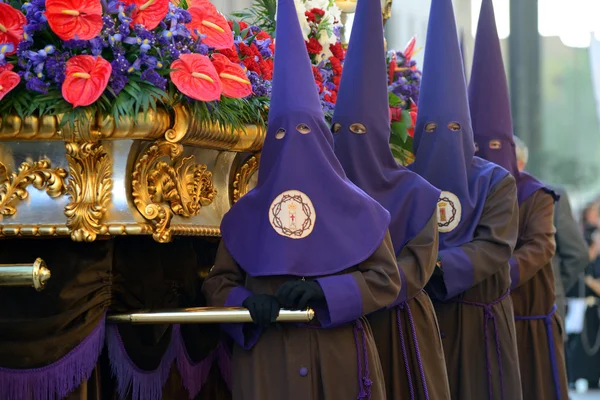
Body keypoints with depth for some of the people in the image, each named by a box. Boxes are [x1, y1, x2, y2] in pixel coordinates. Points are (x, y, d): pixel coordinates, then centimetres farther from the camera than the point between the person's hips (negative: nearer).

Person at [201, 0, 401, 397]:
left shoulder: (356, 209, 4)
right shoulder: (246, 214, 7)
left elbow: (386, 279, 0)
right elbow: (218, 282, 8)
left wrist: (323, 291, -15)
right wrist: (248, 303, -15)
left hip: (338, 357, 0)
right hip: (267, 359, 1)